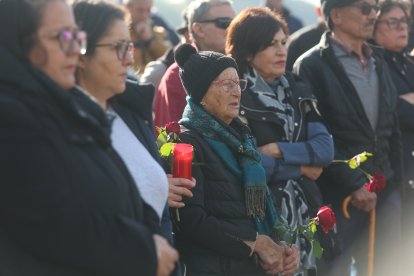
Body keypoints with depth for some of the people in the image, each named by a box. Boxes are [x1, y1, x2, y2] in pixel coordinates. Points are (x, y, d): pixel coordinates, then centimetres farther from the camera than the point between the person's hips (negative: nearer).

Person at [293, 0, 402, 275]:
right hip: (338, 197, -6)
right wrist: (354, 185, -15)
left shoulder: (378, 62, 15)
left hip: (385, 192, 6)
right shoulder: (312, 66, -7)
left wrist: (394, 178, 12)